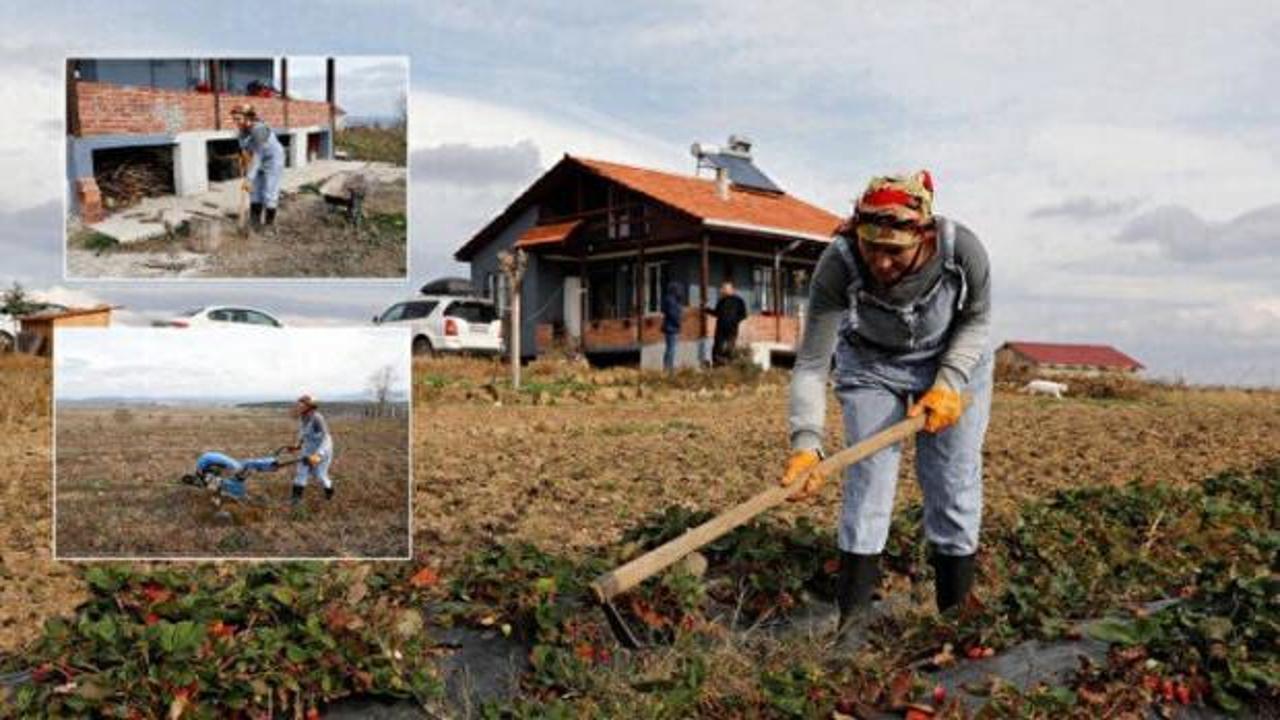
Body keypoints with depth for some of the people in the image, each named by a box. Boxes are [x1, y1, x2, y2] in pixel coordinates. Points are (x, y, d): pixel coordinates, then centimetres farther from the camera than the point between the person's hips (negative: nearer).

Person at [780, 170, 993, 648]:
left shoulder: (962, 249, -32)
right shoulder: (837, 266, -34)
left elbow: (977, 320, -10)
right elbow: (811, 364, -32)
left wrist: (948, 383, -23)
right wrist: (806, 443, -44)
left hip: (954, 361, 1)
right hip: (870, 367, -1)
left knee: (954, 487, 2)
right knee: (866, 482, -5)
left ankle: (955, 614, 18)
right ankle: (851, 620, 5)